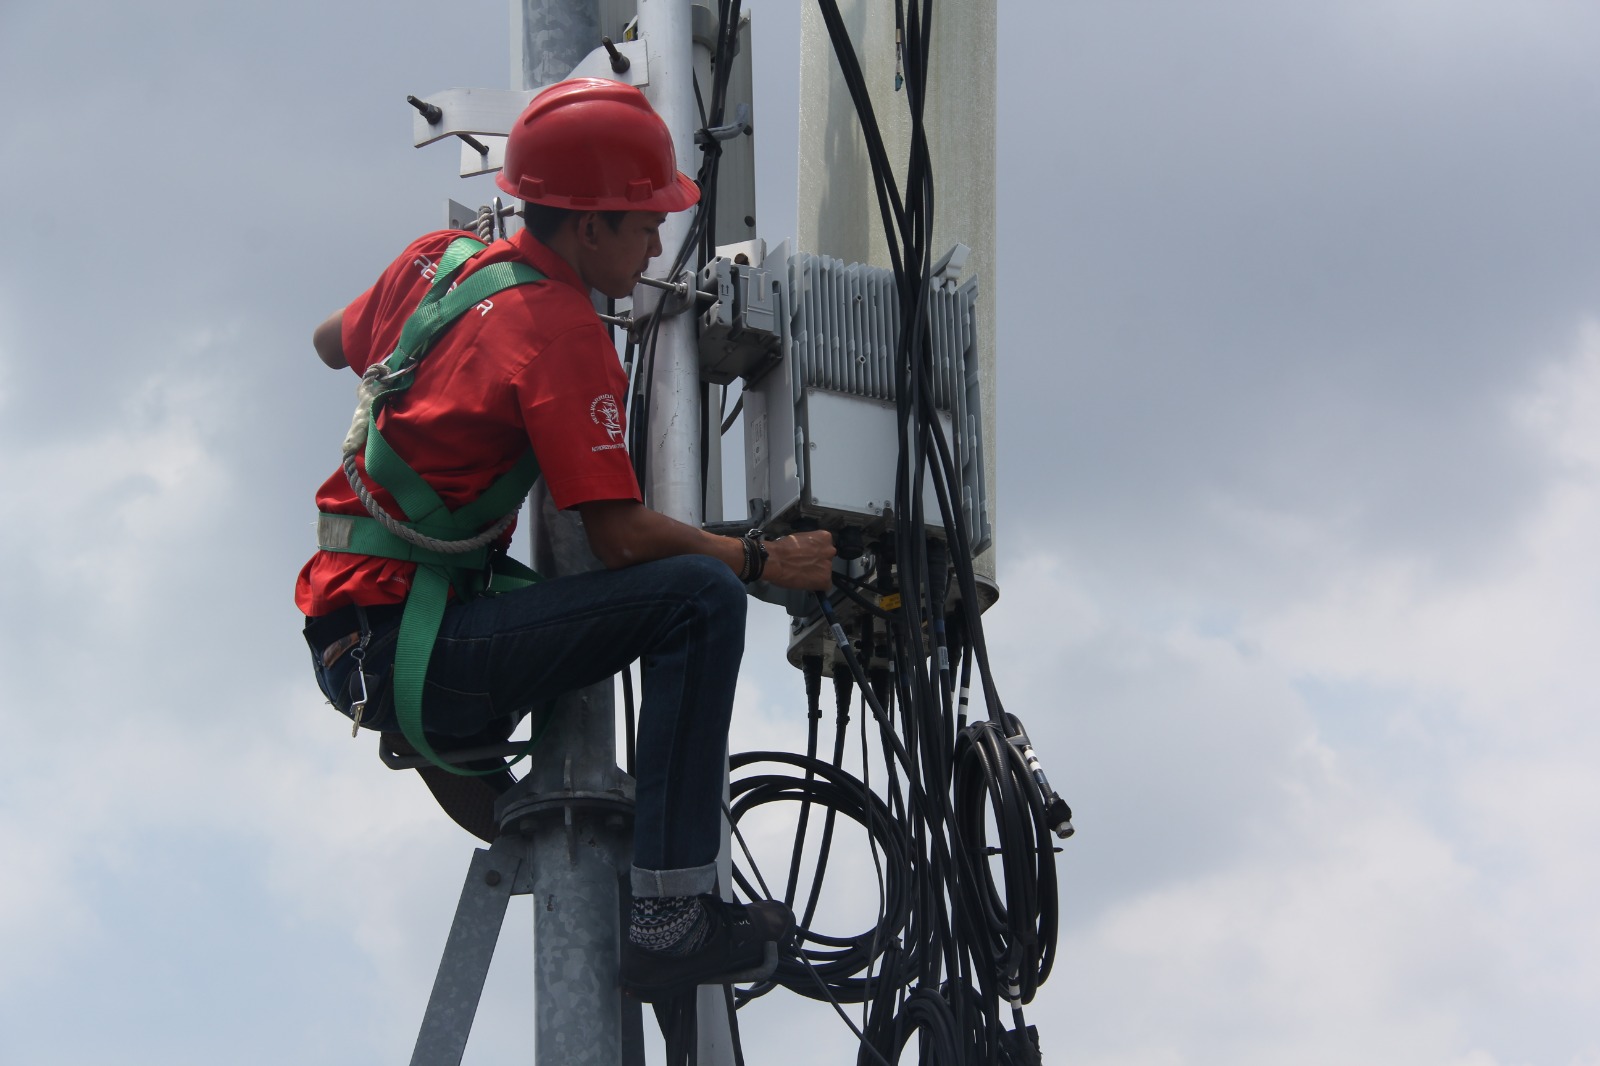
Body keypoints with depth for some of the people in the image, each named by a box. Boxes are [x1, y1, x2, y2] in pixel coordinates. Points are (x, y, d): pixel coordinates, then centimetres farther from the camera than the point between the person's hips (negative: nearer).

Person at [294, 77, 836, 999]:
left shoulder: (440, 258, 9)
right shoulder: (561, 330, -14)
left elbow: (333, 344, 31)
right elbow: (621, 535, -17)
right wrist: (767, 560, -5)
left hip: (340, 635, 10)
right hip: (400, 645, -9)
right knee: (701, 597, -21)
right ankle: (672, 916, -23)